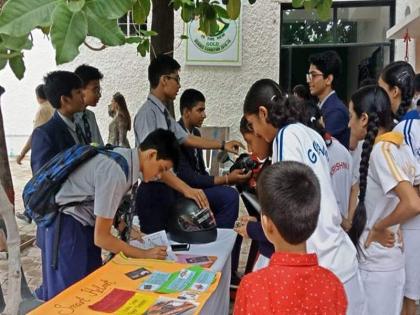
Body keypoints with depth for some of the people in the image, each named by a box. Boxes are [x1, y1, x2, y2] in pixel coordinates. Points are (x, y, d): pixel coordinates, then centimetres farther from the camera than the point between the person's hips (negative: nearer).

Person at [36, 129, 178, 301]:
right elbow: (101, 238, -22)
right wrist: (145, 254, -16)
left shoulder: (128, 158, -4)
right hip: (66, 225, -9)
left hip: (85, 222, 9)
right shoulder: (116, 172, -29)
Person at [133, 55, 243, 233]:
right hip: (153, 193, -9)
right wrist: (186, 189, -33)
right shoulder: (148, 113, -18)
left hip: (168, 191, 9)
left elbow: (186, 139, 24)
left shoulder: (164, 114, 11)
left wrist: (222, 145, 30)